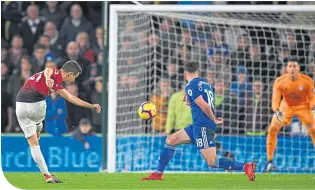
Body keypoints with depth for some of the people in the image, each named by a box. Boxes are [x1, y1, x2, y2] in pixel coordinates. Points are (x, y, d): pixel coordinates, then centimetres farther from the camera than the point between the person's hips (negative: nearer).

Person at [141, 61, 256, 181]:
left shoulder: (190, 86, -11)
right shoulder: (205, 83, 15)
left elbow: (205, 107, -17)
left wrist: (214, 120, -3)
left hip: (202, 127, -10)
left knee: (212, 162, -13)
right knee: (170, 140, 14)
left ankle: (246, 167, -17)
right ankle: (158, 174, 15)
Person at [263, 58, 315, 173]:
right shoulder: (280, 82, -22)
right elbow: (275, 99, -24)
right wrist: (276, 112, -43)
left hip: (303, 106, -1)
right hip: (286, 107, 1)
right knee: (272, 129, -14)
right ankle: (270, 162, -4)